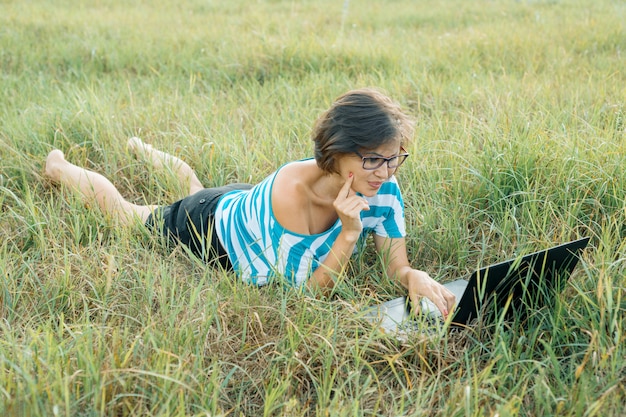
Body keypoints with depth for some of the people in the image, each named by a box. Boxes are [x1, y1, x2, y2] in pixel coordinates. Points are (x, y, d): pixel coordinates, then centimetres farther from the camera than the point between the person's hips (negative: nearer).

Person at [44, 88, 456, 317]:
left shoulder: (383, 188, -30)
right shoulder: (293, 189, -46)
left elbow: (398, 265, -24)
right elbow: (308, 291, -38)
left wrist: (418, 278, -46)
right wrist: (350, 232, -50)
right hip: (209, 225, -5)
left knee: (194, 186, 40)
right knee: (122, 211, 23)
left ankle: (143, 149, 66)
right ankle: (60, 167, 51)